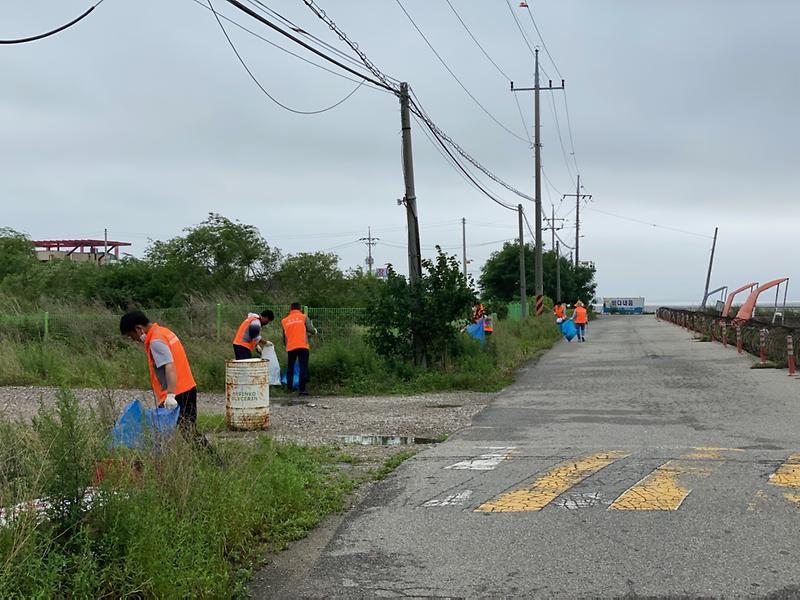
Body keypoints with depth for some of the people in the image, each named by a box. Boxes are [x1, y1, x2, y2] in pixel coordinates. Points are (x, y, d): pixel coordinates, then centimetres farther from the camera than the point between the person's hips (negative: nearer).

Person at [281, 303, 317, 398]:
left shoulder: (284, 320, 15)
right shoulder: (304, 317, 6)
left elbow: (284, 336, 19)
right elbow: (311, 330, -5)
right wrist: (315, 331, 17)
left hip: (290, 347, 3)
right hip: (302, 346, -3)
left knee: (290, 368, 16)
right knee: (303, 368, -1)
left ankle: (290, 388, 18)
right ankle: (302, 389, -8)